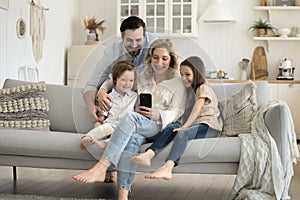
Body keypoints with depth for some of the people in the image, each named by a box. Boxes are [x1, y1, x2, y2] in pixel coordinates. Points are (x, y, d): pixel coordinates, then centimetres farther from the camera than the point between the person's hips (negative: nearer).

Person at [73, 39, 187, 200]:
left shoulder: (177, 83, 12)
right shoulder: (142, 79, 25)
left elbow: (177, 112, 3)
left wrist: (158, 114, -17)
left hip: (160, 126, -3)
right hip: (138, 126, 3)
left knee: (131, 117, -36)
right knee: (133, 138, -37)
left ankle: (100, 168, -48)